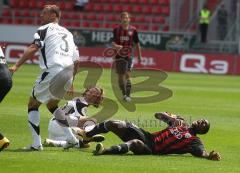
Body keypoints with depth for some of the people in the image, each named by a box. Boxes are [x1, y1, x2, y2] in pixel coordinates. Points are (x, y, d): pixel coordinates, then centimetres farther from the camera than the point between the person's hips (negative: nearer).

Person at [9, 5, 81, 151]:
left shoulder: (45, 29, 3)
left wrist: (16, 66, -20)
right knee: (52, 104, 28)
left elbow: (33, 48, -13)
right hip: (68, 72, 7)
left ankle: (37, 144, -2)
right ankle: (71, 138, 20)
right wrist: (71, 81, 30)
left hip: (52, 71, -7)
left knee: (33, 104, 7)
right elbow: (76, 60, 20)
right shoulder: (67, 33, 24)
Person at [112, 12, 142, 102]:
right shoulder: (116, 29, 1)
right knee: (120, 76, 7)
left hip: (129, 55, -2)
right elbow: (113, 42, -3)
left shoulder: (133, 30, 0)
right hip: (119, 55, 2)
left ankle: (128, 95, -12)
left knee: (127, 75, -13)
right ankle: (124, 94, 22)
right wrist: (116, 46, -26)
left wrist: (139, 56, 12)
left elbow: (137, 43, 8)